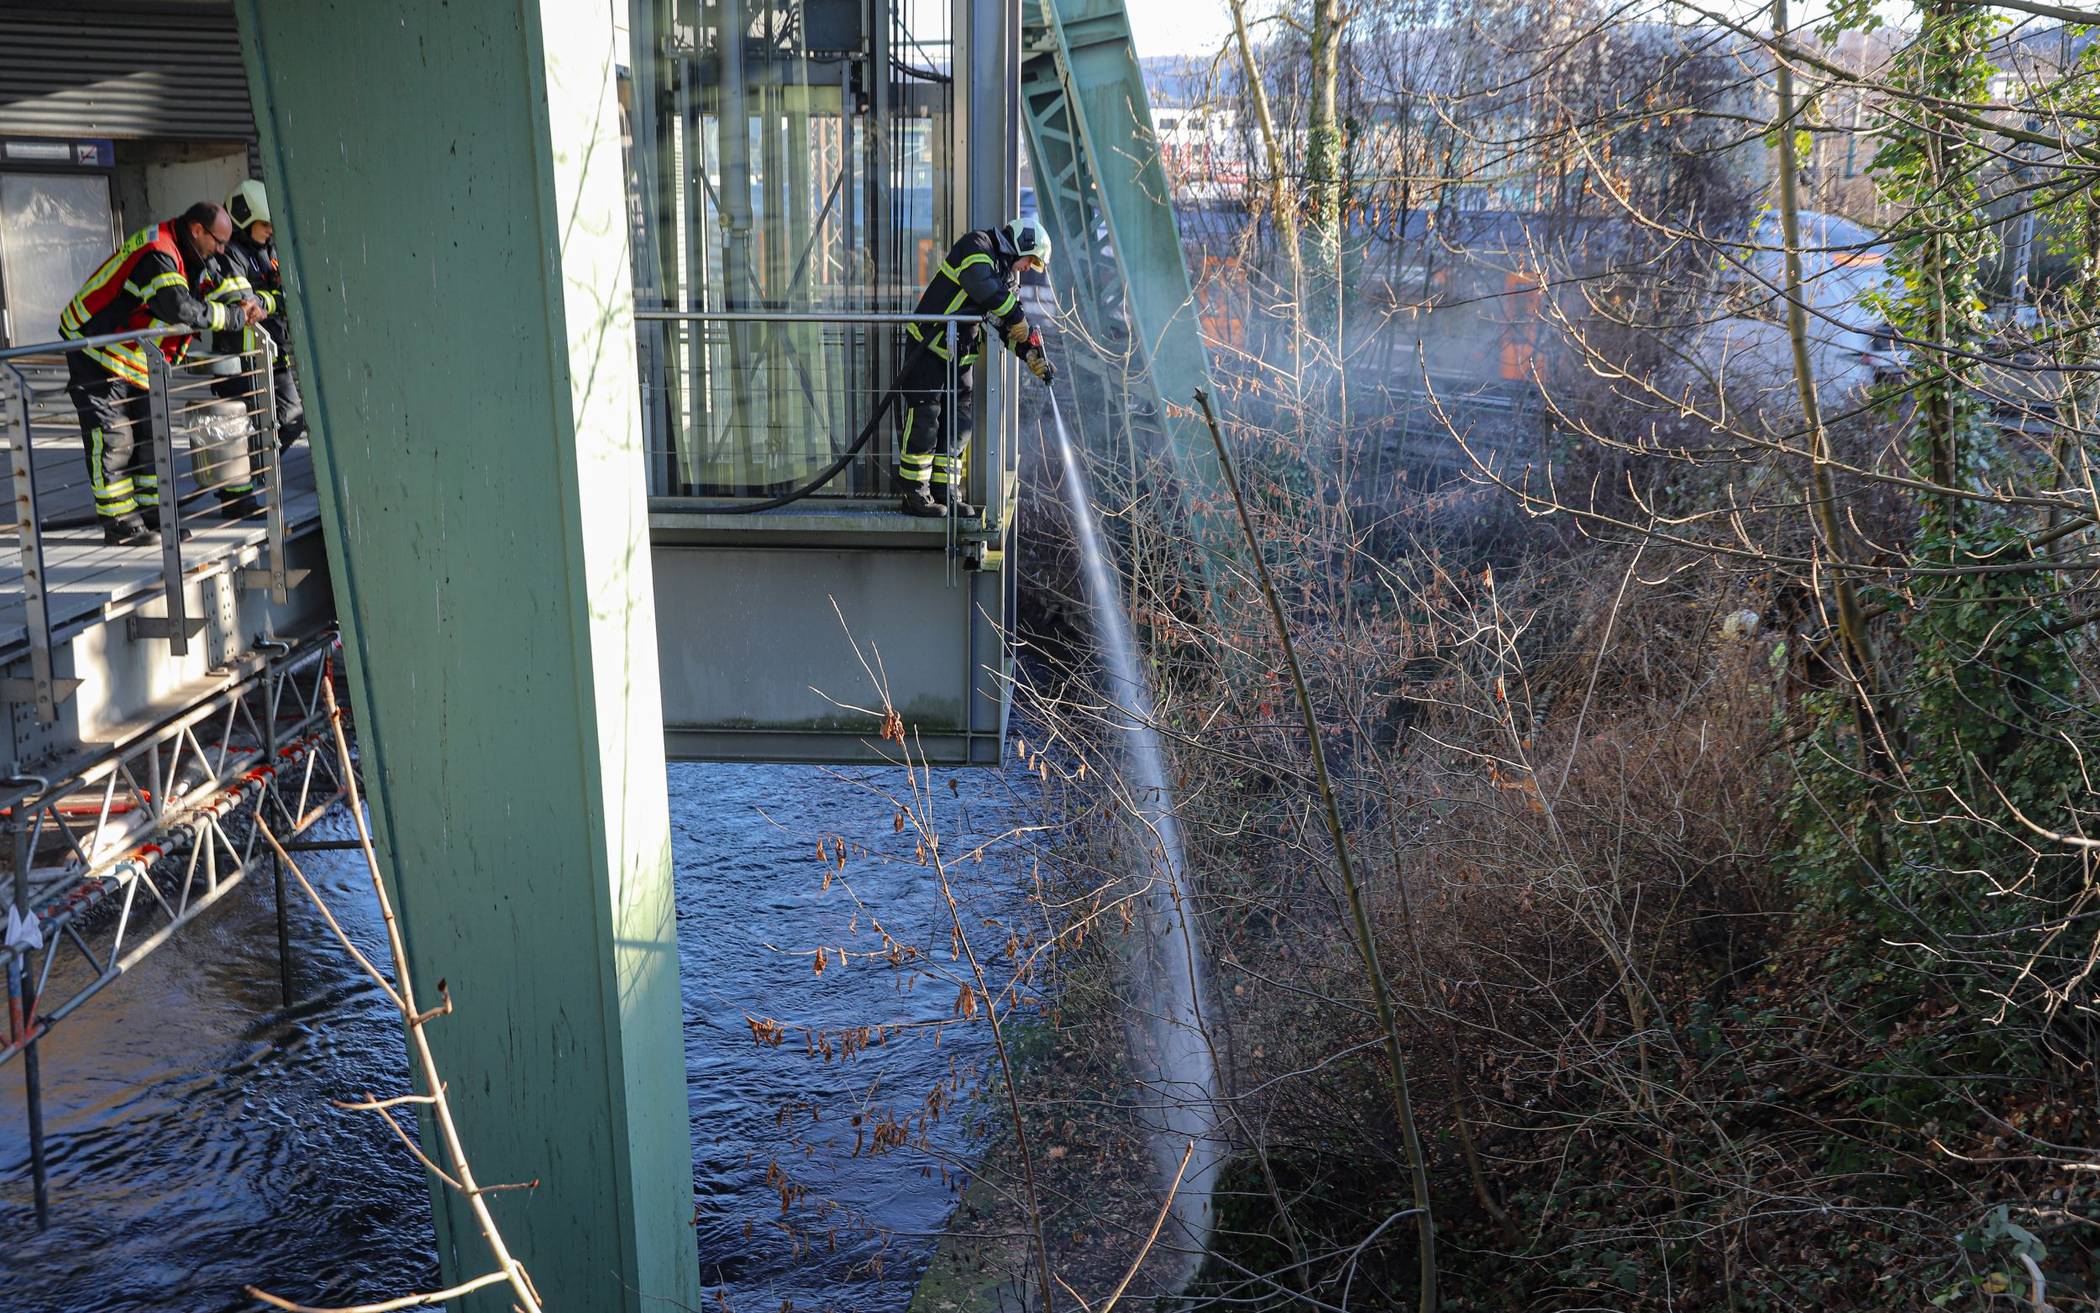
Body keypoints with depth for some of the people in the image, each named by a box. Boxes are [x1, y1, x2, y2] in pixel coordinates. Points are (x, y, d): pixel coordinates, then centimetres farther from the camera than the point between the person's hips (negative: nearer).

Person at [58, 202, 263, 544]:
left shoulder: (185, 256, 5)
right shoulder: (157, 255, -27)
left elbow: (210, 288, 13)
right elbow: (181, 308, -38)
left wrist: (247, 304, -8)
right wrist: (236, 315, -28)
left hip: (135, 359, 10)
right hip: (95, 352, -10)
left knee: (150, 433, 8)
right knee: (112, 438, -7)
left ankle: (152, 515, 14)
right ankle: (118, 522, -2)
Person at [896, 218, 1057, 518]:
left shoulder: (1010, 278, 15)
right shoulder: (977, 246, -10)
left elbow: (1011, 330, 15)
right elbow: (985, 286, -29)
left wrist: (1033, 357, 0)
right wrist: (1018, 317, -22)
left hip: (960, 356, 9)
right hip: (928, 345, -9)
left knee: (958, 423, 6)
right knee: (924, 420, -8)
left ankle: (946, 494, 13)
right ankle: (914, 495, -3)